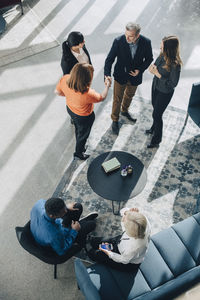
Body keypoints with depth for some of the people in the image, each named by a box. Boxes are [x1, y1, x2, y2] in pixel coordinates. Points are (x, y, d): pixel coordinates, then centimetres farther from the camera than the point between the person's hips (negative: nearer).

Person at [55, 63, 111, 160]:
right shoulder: (87, 94, -43)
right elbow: (102, 97, -21)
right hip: (83, 117, -6)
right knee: (83, 135, 25)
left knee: (78, 128, 35)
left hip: (70, 109, 6)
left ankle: (80, 145, 64)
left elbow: (58, 91, -8)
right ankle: (79, 152, 53)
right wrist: (107, 85, -4)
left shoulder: (65, 79, -30)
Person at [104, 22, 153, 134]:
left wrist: (140, 70, -18)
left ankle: (125, 110, 55)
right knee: (117, 99, 10)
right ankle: (115, 120, 32)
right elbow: (109, 59, -21)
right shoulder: (119, 41, -25)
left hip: (135, 76, 3)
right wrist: (107, 75, -35)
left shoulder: (146, 42, -20)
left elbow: (149, 58, -3)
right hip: (120, 76, -2)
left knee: (129, 95, 26)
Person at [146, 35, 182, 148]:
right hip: (155, 86, 8)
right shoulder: (162, 55, -11)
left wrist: (158, 75, -28)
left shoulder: (175, 64, -31)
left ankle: (156, 140, 25)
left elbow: (173, 84, -25)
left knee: (157, 114, 4)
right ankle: (154, 128, 53)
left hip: (165, 92, -7)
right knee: (155, 108, 26)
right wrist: (152, 68, -14)